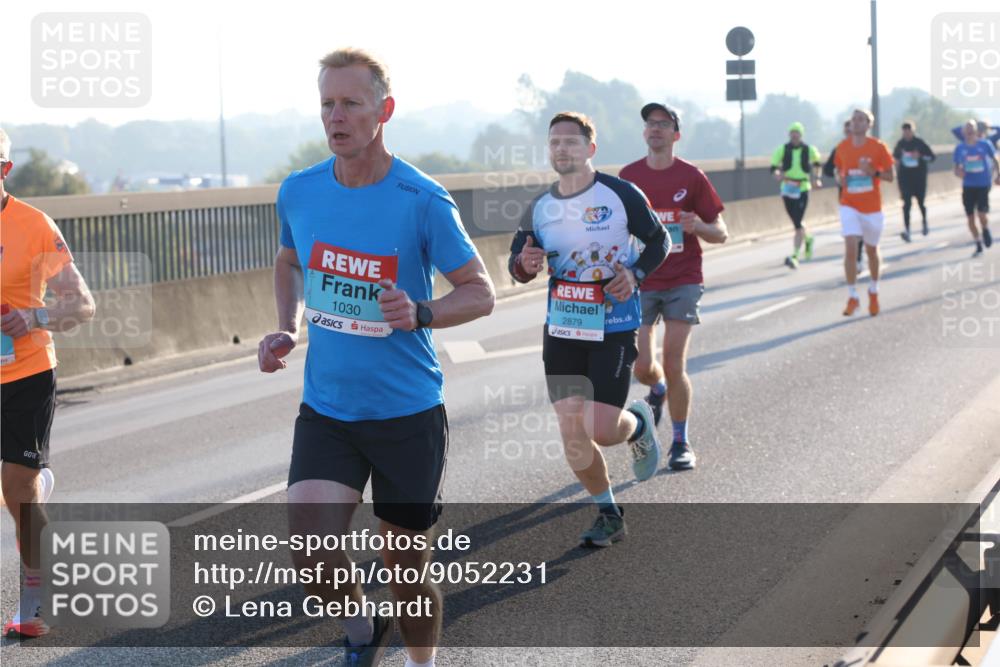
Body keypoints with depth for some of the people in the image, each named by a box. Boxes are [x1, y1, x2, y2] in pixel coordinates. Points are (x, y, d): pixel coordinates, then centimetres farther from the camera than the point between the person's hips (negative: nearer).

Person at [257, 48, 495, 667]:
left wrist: (421, 313, -25)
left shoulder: (423, 200, -13)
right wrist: (288, 328, 4)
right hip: (326, 410, 3)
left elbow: (480, 291, -6)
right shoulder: (299, 191, 0)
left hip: (409, 412, -2)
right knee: (313, 556, -16)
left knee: (408, 574, 7)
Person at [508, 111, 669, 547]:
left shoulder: (620, 194, -8)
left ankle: (639, 426, 24)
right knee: (572, 433, 1)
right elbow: (516, 261, 11)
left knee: (601, 429, -13)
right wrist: (524, 265, -13)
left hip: (614, 330, -4)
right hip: (561, 331, 4)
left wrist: (635, 274, -15)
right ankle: (608, 516, 21)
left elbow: (659, 241, 3)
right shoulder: (539, 208, 3)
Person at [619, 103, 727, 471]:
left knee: (674, 367, -9)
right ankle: (657, 390, 34)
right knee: (642, 368, -4)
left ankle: (681, 442, 9)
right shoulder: (629, 176, 4)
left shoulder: (692, 176, -2)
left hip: (683, 282, -2)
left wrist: (698, 227, -20)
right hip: (640, 283, 2)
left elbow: (720, 233, 1)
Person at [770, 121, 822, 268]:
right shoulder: (783, 149, 0)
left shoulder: (809, 150, 0)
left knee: (798, 224, -14)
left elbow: (817, 163, 20)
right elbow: (774, 166, -3)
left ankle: (795, 256, -16)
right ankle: (808, 238, 48)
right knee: (796, 222, 16)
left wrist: (818, 177, 9)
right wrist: (777, 174, -24)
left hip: (802, 190, -3)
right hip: (787, 190, 3)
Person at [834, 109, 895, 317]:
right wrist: (841, 178, -6)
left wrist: (873, 172, -22)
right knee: (850, 247, -16)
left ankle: (873, 292, 36)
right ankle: (852, 298, -11)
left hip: (872, 207, 0)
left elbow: (889, 176, -4)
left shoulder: (878, 147, -7)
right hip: (849, 205, 1)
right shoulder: (842, 147, 0)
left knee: (871, 251, 13)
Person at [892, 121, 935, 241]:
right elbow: (895, 156, 21)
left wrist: (920, 156, -17)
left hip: (919, 178, -1)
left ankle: (924, 222, 41)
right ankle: (906, 230, -17)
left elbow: (932, 157, -3)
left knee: (920, 202, 11)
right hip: (905, 178, 1)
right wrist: (897, 163, 6)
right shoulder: (900, 144, 2)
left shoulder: (920, 143, -5)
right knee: (907, 203, -11)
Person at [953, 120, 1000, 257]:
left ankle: (986, 231, 21)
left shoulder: (985, 145, -4)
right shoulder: (960, 148, 0)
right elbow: (957, 168, 6)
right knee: (970, 217, 2)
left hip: (983, 185, -2)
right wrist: (958, 173, -16)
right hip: (968, 186, 2)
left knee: (982, 214, -15)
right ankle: (978, 246, 19)